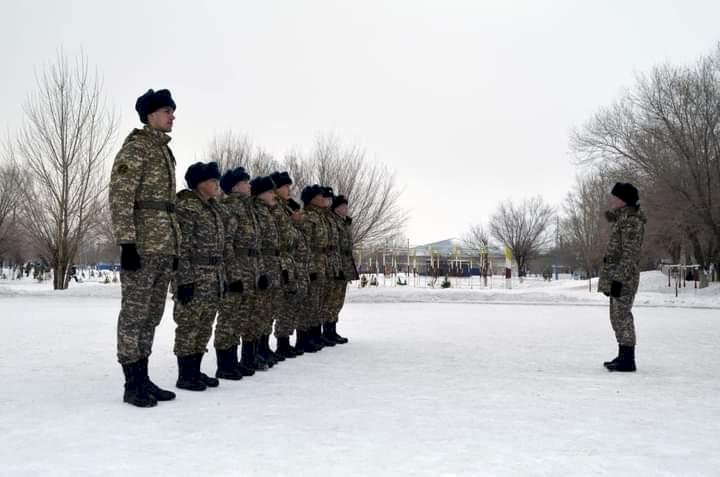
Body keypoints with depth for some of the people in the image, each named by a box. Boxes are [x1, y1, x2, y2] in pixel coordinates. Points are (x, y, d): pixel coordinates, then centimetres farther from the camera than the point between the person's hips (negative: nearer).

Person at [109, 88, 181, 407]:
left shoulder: (165, 150, 21)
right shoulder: (135, 146, -5)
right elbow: (119, 197, -13)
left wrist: (175, 248, 20)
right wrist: (126, 242, -21)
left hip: (164, 247, 9)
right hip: (142, 245, -9)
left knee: (151, 316, 11)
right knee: (134, 313, -3)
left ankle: (142, 378, 18)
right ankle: (133, 384, 2)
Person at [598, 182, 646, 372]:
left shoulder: (631, 221, -14)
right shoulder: (621, 219, 17)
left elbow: (629, 254, -19)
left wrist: (619, 279, -22)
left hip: (623, 277, -10)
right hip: (615, 276, 10)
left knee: (622, 315, -7)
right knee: (618, 316, 14)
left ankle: (627, 360, -3)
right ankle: (624, 356, 22)